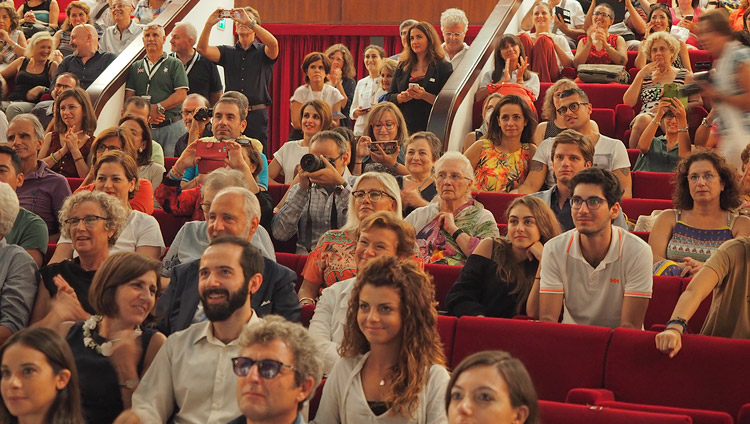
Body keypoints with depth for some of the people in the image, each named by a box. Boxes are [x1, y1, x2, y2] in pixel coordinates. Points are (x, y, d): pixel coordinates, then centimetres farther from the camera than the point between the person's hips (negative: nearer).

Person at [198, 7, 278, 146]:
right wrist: (209, 24, -16)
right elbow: (202, 49, -1)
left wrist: (249, 22, -25)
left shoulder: (262, 52, 6)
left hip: (257, 115, -2)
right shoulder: (228, 52, 13)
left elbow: (273, 43, -18)